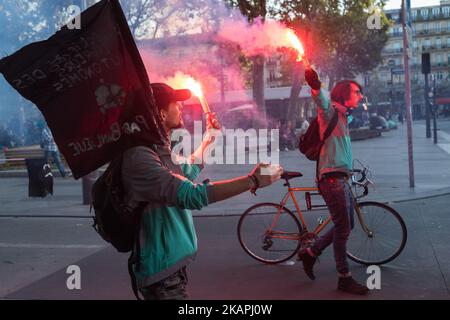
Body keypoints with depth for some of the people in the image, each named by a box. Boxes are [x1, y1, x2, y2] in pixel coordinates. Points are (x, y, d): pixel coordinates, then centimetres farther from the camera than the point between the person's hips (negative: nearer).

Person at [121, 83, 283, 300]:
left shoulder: (161, 150, 8)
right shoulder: (139, 157, -26)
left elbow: (189, 171, 29)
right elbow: (192, 194, -35)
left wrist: (209, 137, 30)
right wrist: (252, 181, -31)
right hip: (162, 270, -10)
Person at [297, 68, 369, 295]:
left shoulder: (344, 116, 21)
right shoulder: (330, 112, -9)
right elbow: (322, 102, -33)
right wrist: (315, 87, -53)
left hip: (341, 179, 10)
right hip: (332, 179, -10)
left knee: (347, 225, 15)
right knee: (343, 228, -4)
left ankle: (310, 253, 25)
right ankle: (345, 279, 6)